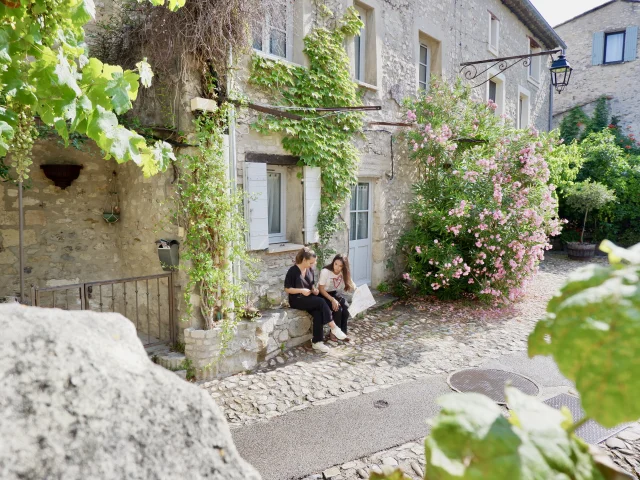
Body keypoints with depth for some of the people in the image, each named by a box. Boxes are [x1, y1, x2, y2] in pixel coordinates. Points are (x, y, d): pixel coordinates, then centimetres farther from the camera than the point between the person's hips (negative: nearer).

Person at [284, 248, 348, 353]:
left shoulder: (310, 270, 8)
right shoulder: (293, 271, -12)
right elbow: (287, 289, -10)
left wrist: (314, 290, -3)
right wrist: (301, 290, -21)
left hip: (309, 299, 6)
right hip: (297, 300, -6)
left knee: (318, 313, -25)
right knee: (321, 301, -27)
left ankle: (317, 342, -18)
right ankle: (333, 327, -19)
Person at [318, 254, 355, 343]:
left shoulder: (344, 273, -8)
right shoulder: (325, 271, -24)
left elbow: (352, 288, -7)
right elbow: (321, 289, -21)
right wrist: (332, 299, -30)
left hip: (335, 293, 5)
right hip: (323, 294, -5)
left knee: (346, 307, -19)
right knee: (338, 308, -25)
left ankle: (342, 332, -5)